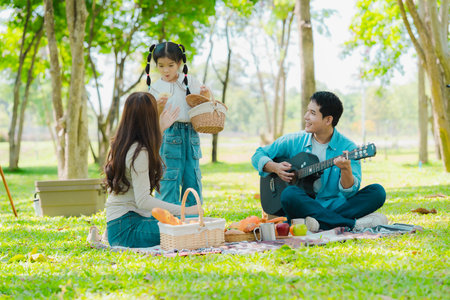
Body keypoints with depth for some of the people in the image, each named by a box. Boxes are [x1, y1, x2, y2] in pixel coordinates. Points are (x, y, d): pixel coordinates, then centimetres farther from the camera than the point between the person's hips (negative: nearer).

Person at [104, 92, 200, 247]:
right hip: (127, 227, -10)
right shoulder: (139, 152, -18)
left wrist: (160, 128, 39)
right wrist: (183, 210, -24)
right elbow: (143, 200, -23)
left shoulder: (120, 145, 10)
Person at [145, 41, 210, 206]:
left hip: (191, 134, 2)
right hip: (168, 137, -2)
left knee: (192, 178, 5)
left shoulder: (190, 81, 8)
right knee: (169, 179, -7)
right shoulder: (156, 88, 4)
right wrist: (160, 105, -17)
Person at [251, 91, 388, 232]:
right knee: (289, 194, -33)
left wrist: (346, 169, -29)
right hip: (303, 208, 0)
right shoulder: (293, 141, 7)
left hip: (336, 208, 0)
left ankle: (323, 223, -35)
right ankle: (354, 224, -33)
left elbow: (350, 192, -9)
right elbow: (258, 155, 16)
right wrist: (275, 168, -4)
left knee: (377, 192, -20)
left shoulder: (348, 147, -1)